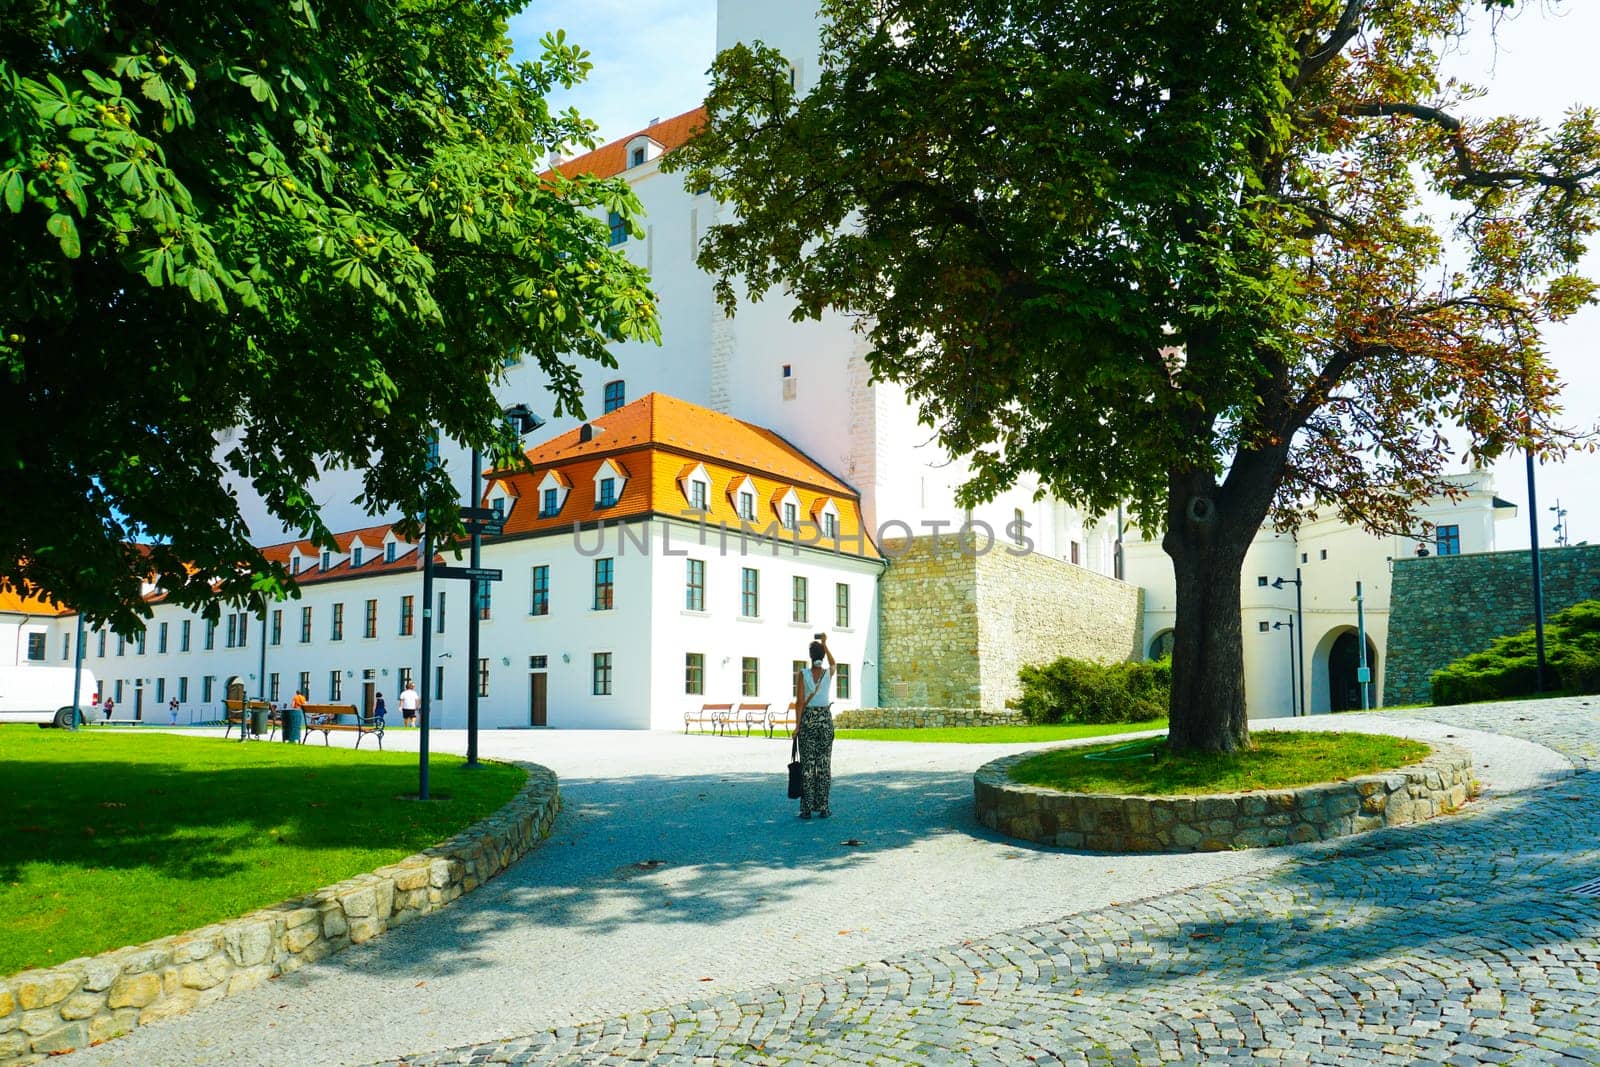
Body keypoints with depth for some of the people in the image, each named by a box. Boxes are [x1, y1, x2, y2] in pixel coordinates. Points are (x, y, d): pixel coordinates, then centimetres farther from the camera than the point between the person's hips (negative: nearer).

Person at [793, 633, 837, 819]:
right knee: (824, 764, 5)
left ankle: (806, 809, 1)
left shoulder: (802, 675, -7)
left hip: (808, 718, -1)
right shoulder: (828, 673, -1)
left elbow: (801, 702, -9)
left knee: (807, 764, 1)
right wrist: (824, 644, 25)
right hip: (825, 718, 1)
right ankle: (823, 807, 6)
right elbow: (833, 663, 24)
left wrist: (798, 726, -4)